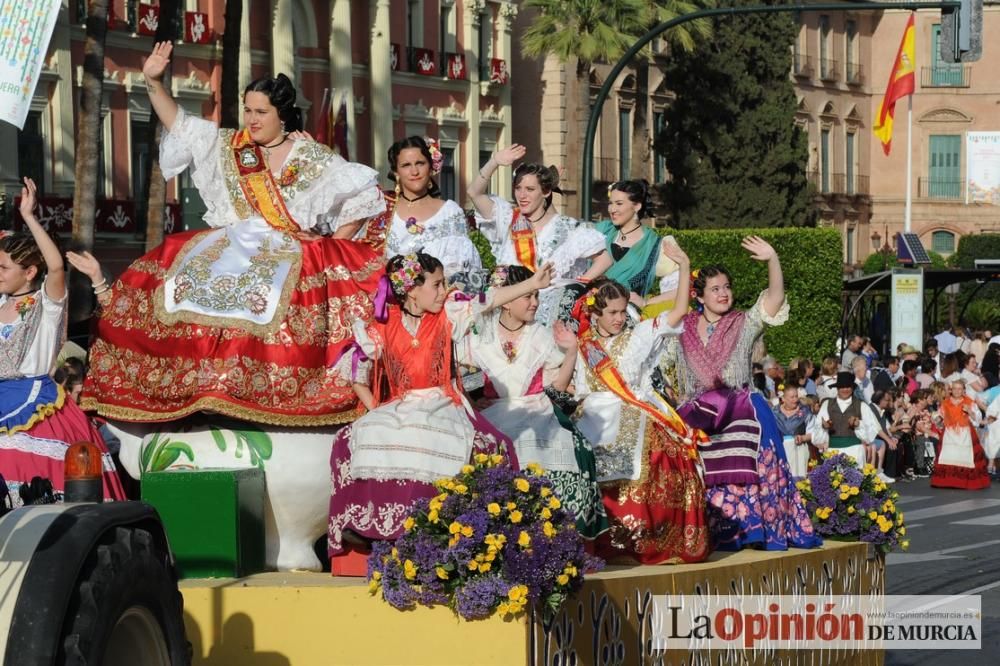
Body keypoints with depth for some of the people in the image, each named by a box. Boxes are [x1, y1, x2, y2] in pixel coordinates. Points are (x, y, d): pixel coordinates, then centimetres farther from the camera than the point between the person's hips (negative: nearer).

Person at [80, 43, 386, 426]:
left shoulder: (314, 160, 5)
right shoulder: (226, 146, 14)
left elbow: (364, 193, 3)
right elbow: (178, 124, 11)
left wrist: (335, 243, -2)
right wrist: (153, 83, -2)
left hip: (290, 257, -3)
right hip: (231, 248, 3)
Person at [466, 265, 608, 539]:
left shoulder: (541, 337, 11)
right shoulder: (481, 336, 5)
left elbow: (558, 385, 10)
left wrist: (571, 352, -1)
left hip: (537, 414, 2)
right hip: (493, 416, -2)